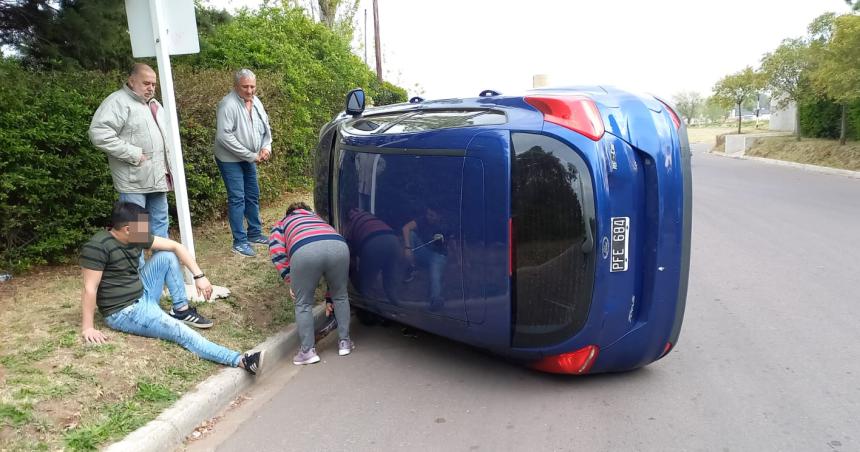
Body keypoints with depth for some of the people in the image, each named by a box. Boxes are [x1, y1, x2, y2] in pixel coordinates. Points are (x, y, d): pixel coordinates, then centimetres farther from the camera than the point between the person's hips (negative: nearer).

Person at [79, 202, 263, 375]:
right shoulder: (97, 247, -23)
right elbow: (90, 289, -22)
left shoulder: (137, 237, -2)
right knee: (179, 331, -25)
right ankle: (239, 360, -38)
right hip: (124, 312, -8)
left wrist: (199, 276, -7)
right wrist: (88, 327, -22)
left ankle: (182, 309, 3)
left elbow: (175, 246, 0)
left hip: (143, 295, 8)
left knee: (167, 256, -2)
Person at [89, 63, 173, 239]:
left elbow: (163, 134, 30)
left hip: (158, 178, 8)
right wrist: (133, 154, -21)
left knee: (160, 222, 15)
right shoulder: (119, 102, -11)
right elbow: (98, 134, -22)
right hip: (134, 180, -8)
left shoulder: (154, 104, 17)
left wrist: (169, 160, 13)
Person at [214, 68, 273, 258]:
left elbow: (266, 127, 14)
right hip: (230, 159, -8)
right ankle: (240, 242, -1)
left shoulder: (256, 102, 3)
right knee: (237, 198, -7)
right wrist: (251, 155, -23)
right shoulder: (228, 104, -21)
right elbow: (224, 136, -26)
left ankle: (255, 234, 27)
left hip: (250, 158, 8)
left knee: (253, 196, 14)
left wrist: (266, 146, -5)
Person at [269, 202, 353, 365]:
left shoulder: (282, 224, 36)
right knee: (341, 296, 26)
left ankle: (308, 351, 21)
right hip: (339, 246, 3)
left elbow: (277, 252, 14)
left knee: (303, 304, 17)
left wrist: (291, 282, 19)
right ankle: (344, 342, 33)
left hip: (306, 251, -3)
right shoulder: (317, 218, 45)